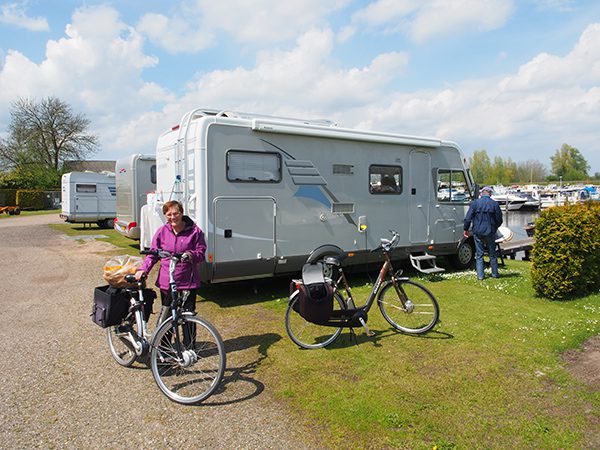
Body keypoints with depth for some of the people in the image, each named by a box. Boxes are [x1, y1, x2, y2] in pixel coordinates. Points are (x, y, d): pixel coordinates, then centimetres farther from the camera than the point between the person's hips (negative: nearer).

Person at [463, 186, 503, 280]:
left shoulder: (475, 203, -3)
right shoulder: (495, 204, -2)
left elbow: (468, 218, -5)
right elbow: (499, 219, 3)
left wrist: (466, 229, 6)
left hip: (478, 232, 0)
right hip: (490, 232, 0)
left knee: (479, 254, 6)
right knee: (492, 254, 14)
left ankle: (480, 275, 5)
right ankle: (494, 273, 23)